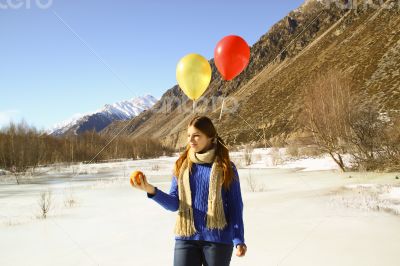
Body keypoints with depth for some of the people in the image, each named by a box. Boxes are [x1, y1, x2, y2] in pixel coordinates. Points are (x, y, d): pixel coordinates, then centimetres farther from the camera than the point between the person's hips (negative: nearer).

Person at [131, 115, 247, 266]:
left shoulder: (226, 167, -2)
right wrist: (151, 190, -13)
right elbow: (174, 204, 4)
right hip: (186, 238, 2)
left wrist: (238, 240, -10)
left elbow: (235, 207, -1)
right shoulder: (182, 165, 6)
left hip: (218, 239, -2)